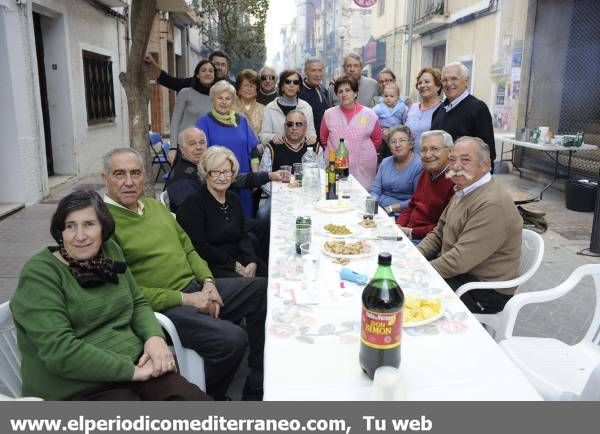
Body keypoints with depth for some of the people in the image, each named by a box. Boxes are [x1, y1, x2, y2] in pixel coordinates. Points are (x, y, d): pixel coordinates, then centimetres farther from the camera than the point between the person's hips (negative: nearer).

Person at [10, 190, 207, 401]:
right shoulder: (39, 273, -10)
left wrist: (155, 337, -7)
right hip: (77, 388, -5)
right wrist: (132, 371, -19)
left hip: (136, 364, 6)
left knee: (196, 399, -15)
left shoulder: (110, 251, 8)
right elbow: (58, 351, -19)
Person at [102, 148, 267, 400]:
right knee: (232, 339, -28)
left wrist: (208, 282, 0)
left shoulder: (155, 205, 15)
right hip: (162, 306, -9)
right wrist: (185, 299, -17)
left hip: (197, 288, 9)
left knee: (264, 290, 3)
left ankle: (256, 389, 15)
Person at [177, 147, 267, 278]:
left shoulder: (234, 200, 13)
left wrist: (252, 262, -7)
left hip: (237, 261, 7)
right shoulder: (193, 203, -10)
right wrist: (233, 265, -15)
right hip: (208, 267, -7)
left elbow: (243, 237, 12)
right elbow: (199, 247, -15)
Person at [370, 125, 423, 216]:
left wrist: (391, 208, -15)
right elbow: (375, 190, 12)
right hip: (379, 209, 6)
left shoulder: (419, 166, -7)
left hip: (399, 214, -6)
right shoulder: (385, 162, 14)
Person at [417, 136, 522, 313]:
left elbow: (460, 260, -28)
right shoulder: (463, 192, 8)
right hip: (455, 270, 9)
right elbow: (438, 234, 14)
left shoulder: (493, 204, -25)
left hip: (484, 291, -9)